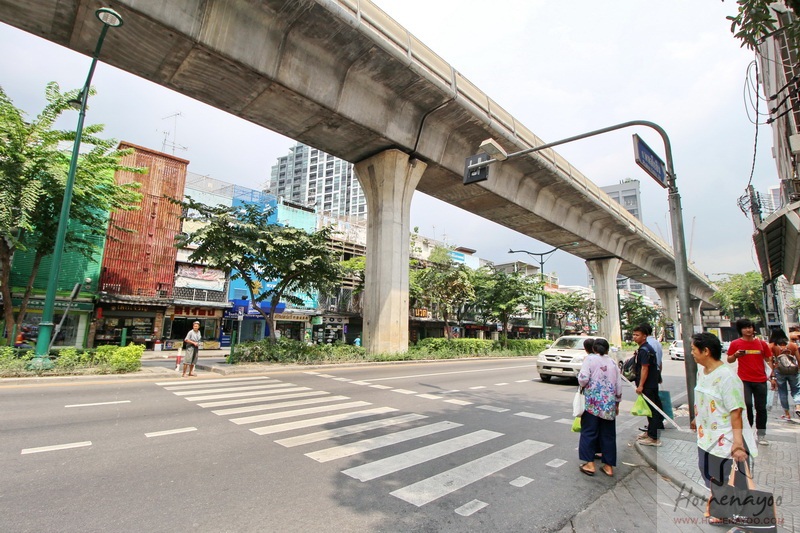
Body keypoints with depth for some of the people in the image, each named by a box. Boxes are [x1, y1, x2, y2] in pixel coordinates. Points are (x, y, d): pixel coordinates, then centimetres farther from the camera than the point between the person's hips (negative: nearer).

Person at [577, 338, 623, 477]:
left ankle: (589, 464, 6)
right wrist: (617, 403, 21)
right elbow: (619, 385, 11)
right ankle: (609, 466, 18)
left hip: (592, 402, -4)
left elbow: (583, 378, -16)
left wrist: (583, 385, 7)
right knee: (608, 434, 12)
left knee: (589, 432, 4)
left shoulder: (590, 359, -5)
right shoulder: (613, 362, 8)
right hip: (609, 404, 4)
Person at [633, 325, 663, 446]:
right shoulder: (646, 348, 14)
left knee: (651, 410, -6)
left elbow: (645, 368, -23)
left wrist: (640, 385, -23)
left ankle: (653, 438, -2)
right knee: (653, 408, 17)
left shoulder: (644, 350, -19)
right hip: (652, 384, 11)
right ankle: (650, 432, 29)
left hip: (647, 385, -11)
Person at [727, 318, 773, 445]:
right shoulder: (735, 344, -2)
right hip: (744, 380, -2)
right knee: (747, 404, -14)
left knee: (761, 408, 9)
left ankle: (761, 435, 22)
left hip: (760, 380, 3)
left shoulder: (761, 343, 4)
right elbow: (729, 360, 5)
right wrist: (735, 355, -16)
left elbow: (768, 360, 11)